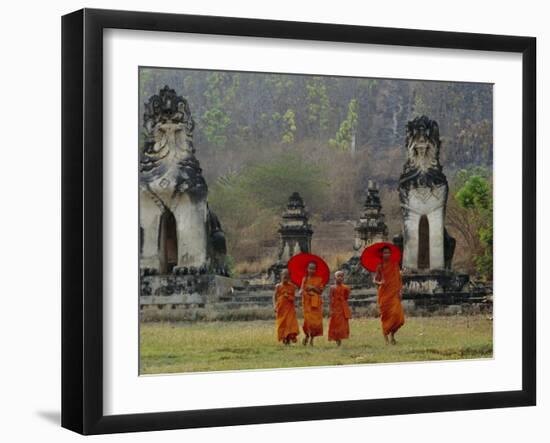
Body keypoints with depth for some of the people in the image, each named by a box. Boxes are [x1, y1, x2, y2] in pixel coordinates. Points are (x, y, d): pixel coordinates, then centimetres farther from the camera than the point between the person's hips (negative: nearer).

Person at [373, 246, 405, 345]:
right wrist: (380, 283, -19)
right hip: (384, 293, -1)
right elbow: (375, 280, 4)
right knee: (386, 315, -4)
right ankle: (386, 338, 5)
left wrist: (400, 291, -1)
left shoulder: (395, 264, 6)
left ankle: (392, 335, 13)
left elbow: (399, 278, 8)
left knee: (397, 314, -9)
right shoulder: (380, 266, 1)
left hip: (394, 293, 1)